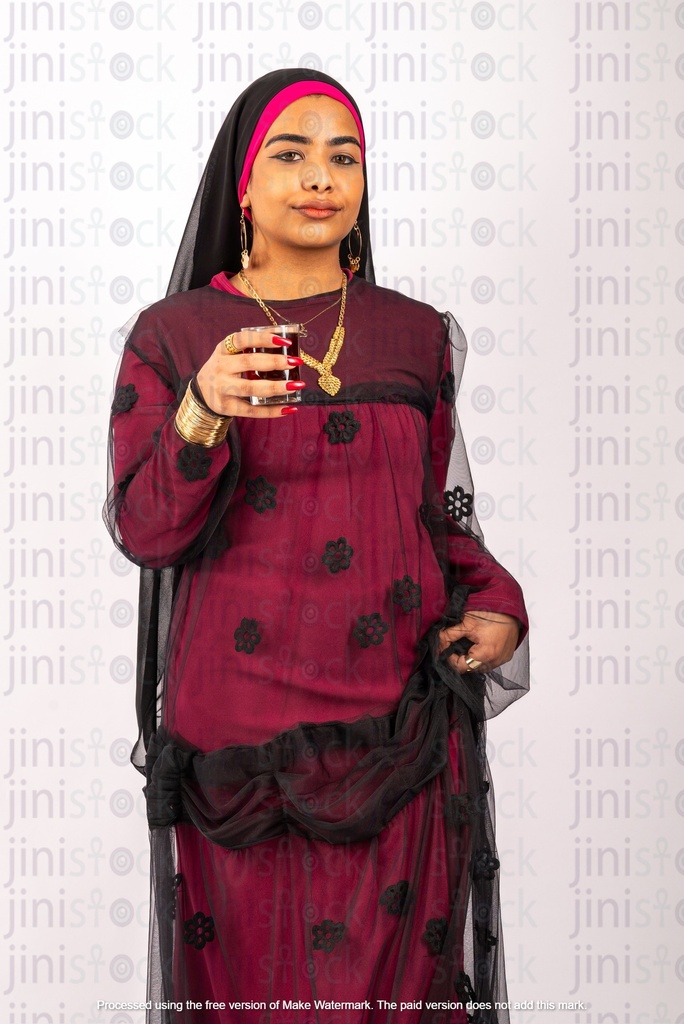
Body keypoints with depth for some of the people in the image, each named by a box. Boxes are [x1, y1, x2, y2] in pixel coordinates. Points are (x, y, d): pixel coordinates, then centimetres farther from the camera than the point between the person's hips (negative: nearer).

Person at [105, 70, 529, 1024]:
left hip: (399, 728, 2)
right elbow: (144, 533, -8)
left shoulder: (416, 336, 7)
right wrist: (204, 411, -25)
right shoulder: (174, 336, 0)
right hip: (239, 733, -1)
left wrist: (495, 603, -2)